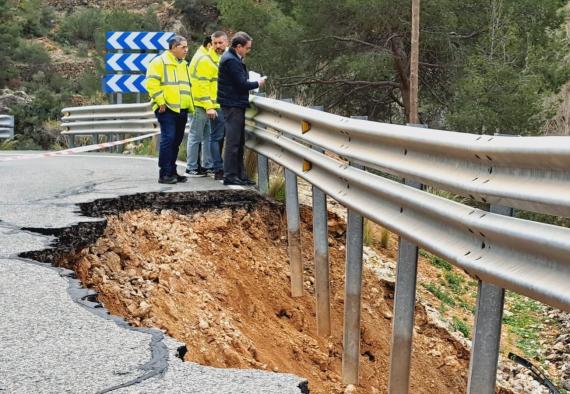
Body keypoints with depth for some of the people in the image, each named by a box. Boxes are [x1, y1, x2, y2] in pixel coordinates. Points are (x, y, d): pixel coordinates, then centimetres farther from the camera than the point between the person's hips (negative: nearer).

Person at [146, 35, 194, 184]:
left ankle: (172, 172, 18)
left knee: (176, 141, 11)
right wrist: (161, 101, -18)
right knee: (168, 140, -13)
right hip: (167, 110, -8)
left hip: (182, 110, 8)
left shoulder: (183, 64, 20)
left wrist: (190, 105, 22)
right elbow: (152, 83, -14)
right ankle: (164, 174, -11)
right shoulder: (159, 62, -7)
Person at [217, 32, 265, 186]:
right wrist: (258, 84, -3)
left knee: (239, 142, 13)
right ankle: (230, 176, -4)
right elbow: (242, 84, -18)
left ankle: (239, 175, 18)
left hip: (236, 105, 11)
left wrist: (251, 82, 6)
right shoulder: (231, 60, -16)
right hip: (233, 105, -11)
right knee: (233, 141, -7)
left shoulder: (233, 59, 17)